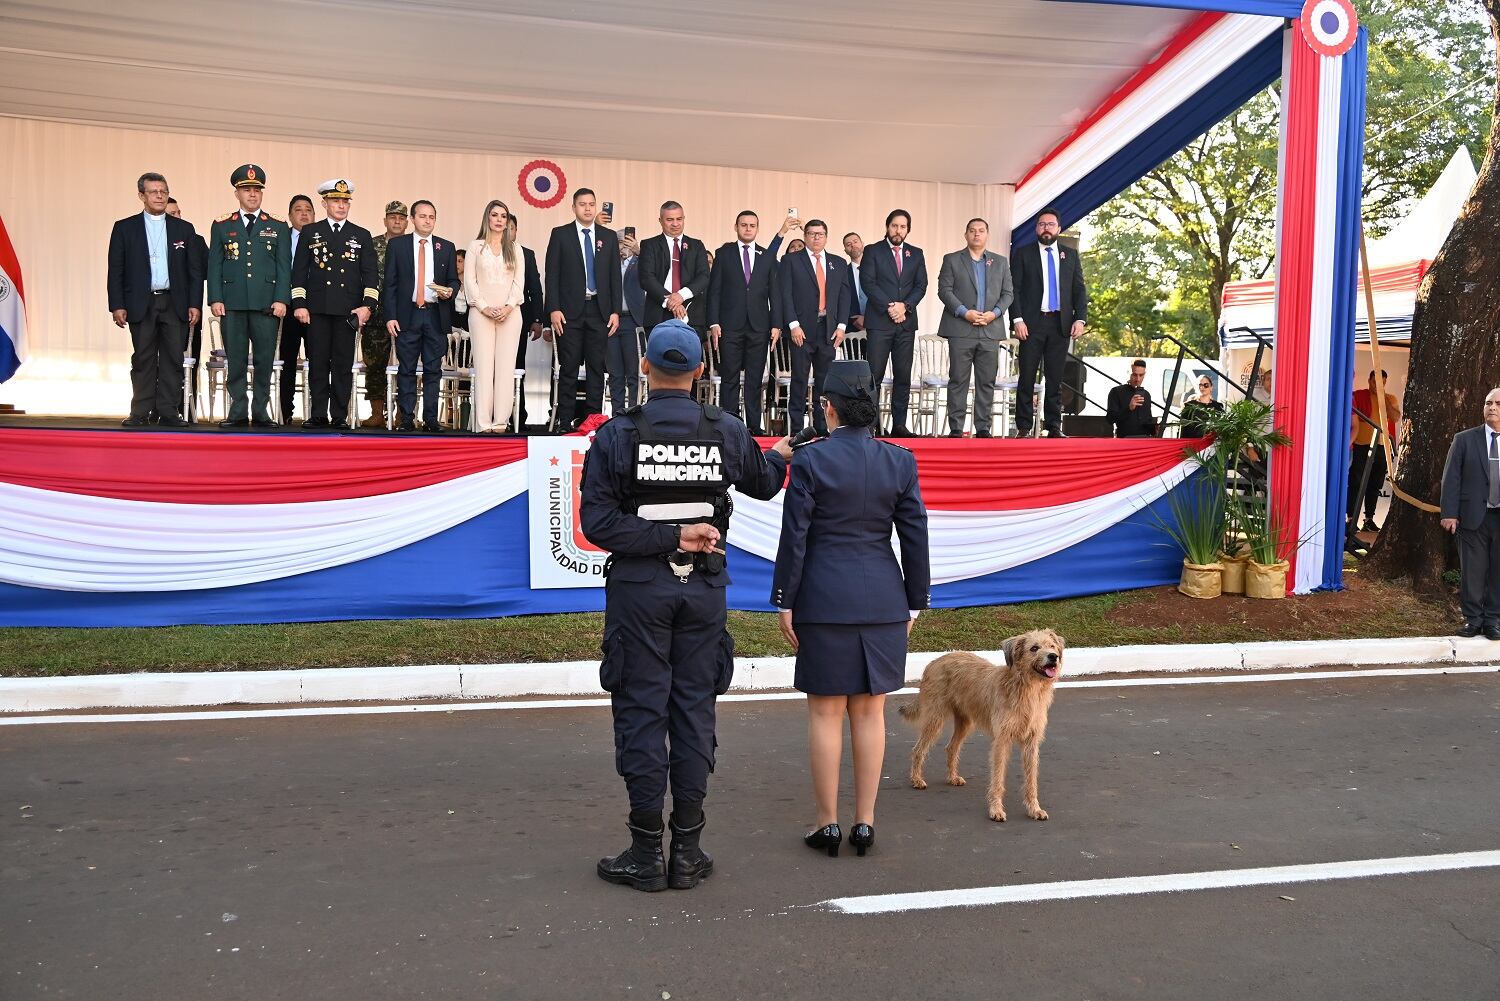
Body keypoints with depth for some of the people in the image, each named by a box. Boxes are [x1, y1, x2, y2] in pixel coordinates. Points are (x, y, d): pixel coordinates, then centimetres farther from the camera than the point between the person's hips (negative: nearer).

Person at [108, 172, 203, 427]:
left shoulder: (184, 229, 10)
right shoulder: (125, 228, 6)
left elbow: (195, 270, 7)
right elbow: (115, 270, 3)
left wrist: (195, 304, -1)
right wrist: (117, 305, -5)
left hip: (175, 305, 1)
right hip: (141, 304, -1)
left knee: (173, 360, 1)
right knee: (143, 360, 2)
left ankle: (169, 412, 6)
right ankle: (141, 413, 6)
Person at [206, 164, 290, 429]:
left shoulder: (278, 227, 10)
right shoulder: (221, 225, 11)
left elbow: (284, 267, 5)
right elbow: (214, 265, 8)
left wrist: (281, 300, -6)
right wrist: (215, 299, -3)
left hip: (267, 304, 0)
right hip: (232, 303, 0)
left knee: (265, 360, 0)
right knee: (235, 360, 2)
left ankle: (261, 412, 8)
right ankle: (238, 412, 8)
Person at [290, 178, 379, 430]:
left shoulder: (362, 236, 11)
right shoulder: (310, 232, 10)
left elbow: (370, 274, 6)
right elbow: (299, 271, 7)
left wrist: (367, 305, -5)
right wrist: (299, 304, -2)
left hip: (348, 311, 0)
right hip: (317, 309, 0)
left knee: (343, 365, 1)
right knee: (318, 363, 1)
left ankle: (340, 416, 6)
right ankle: (318, 415, 7)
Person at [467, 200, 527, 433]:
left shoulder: (515, 249, 14)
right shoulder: (476, 246, 9)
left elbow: (519, 281, 7)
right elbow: (470, 280, 3)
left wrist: (509, 306, -8)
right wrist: (484, 307, -9)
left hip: (510, 313, 2)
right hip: (481, 313, -1)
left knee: (505, 367, -4)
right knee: (483, 366, -6)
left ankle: (500, 422, -4)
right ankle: (483, 424, -7)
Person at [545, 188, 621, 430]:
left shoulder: (609, 237, 11)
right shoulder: (560, 235, 4)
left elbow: (614, 276, 9)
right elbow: (552, 275, 0)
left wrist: (615, 311, 2)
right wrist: (554, 309, -9)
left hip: (599, 310, 2)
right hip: (570, 310, -2)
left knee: (596, 367, 3)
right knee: (569, 368, -2)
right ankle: (565, 422, 1)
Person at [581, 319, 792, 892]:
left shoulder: (616, 436, -8)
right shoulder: (727, 432, -1)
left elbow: (596, 522, -15)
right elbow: (763, 484, 18)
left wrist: (671, 537, -11)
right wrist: (781, 456, 39)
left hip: (639, 588, -2)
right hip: (704, 588, 2)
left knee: (641, 714, 4)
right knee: (694, 712, 8)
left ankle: (646, 855, 9)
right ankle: (687, 853, 14)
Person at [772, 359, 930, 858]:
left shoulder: (810, 459, -9)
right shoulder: (900, 461, 1)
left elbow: (794, 537, -8)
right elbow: (915, 537, 3)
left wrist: (784, 602, 0)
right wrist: (915, 603, 12)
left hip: (824, 600, -3)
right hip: (882, 599, 3)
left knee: (825, 712, 5)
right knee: (869, 711, 10)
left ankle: (828, 824, 11)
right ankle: (865, 823, 16)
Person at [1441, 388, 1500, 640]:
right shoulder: (1464, 440, 3)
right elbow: (1451, 478, -1)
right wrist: (1448, 513, -8)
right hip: (1473, 516, -1)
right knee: (1472, 571, 3)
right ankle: (1473, 619, 13)